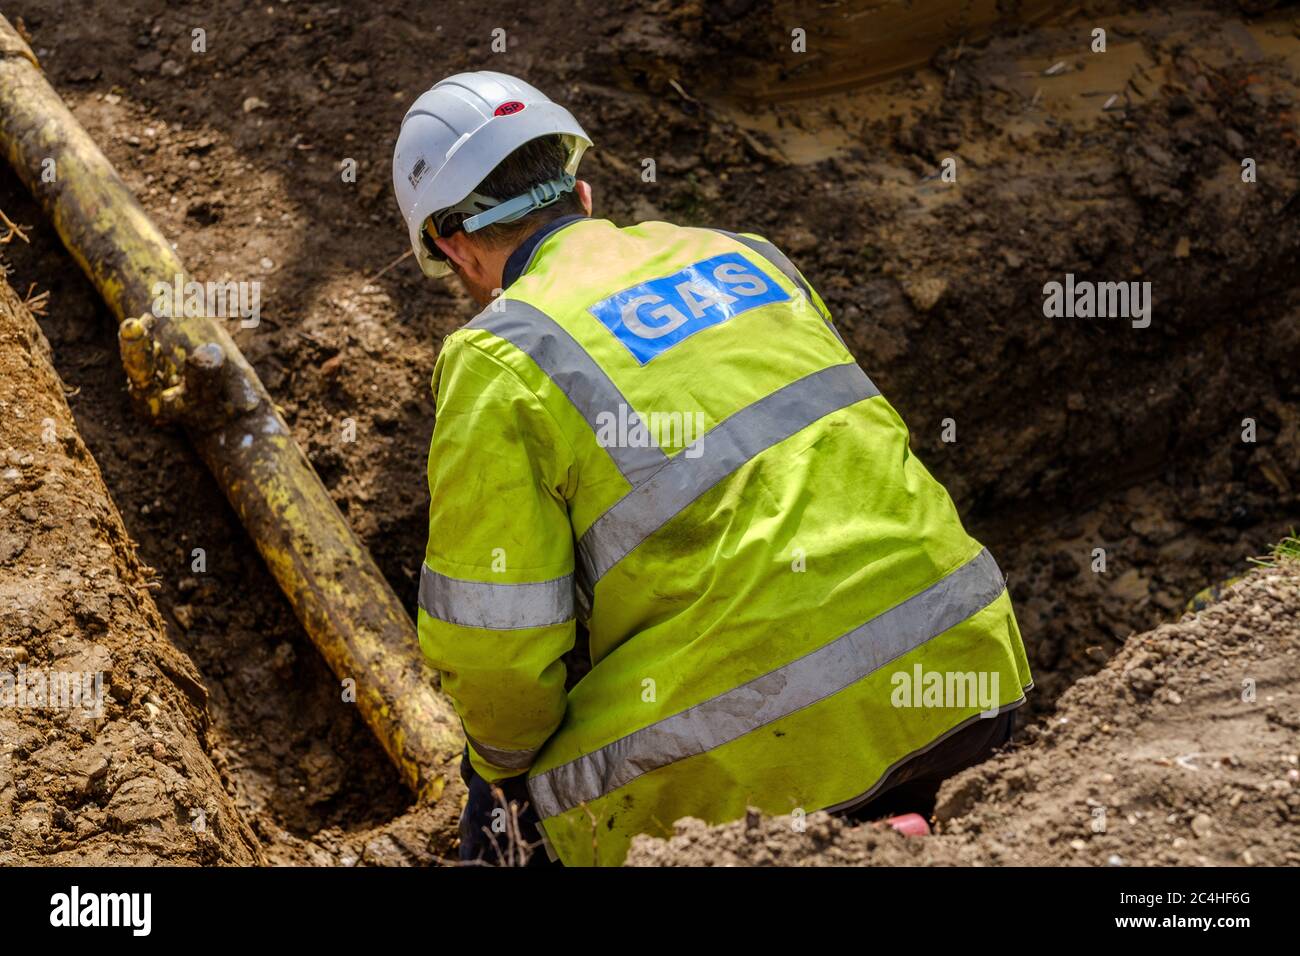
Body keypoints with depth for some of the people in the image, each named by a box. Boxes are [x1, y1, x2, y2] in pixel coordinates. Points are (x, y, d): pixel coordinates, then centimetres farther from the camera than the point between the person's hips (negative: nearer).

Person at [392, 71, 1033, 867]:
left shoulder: (499, 361, -2)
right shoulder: (744, 254, 18)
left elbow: (493, 629, -3)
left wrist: (508, 762, 18)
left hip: (779, 721, -7)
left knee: (506, 824, 16)